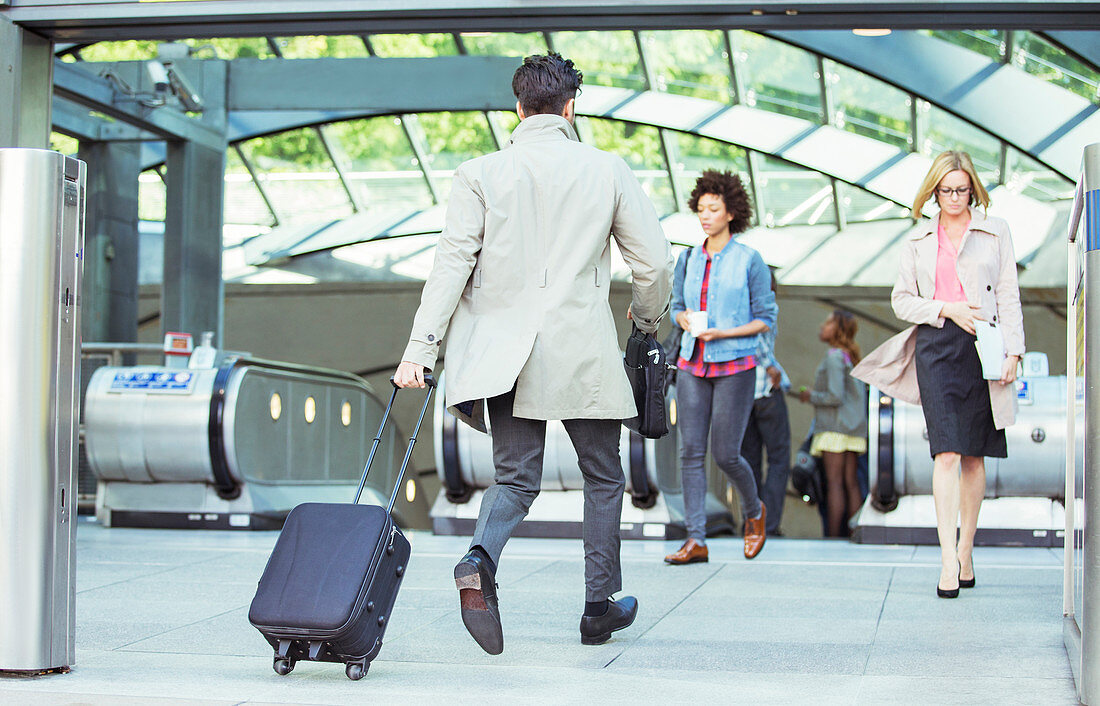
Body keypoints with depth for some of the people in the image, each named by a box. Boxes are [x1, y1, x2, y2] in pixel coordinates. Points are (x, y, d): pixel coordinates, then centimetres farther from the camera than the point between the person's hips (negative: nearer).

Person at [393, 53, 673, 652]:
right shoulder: (608, 171, 1)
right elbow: (654, 261, 2)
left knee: (515, 477, 9)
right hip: (582, 352, -1)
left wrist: (419, 348, -8)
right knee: (603, 477, 15)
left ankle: (480, 559, -21)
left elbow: (452, 261, -6)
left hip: (503, 349, 1)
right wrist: (648, 317, 22)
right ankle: (599, 608, 20)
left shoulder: (480, 175, 1)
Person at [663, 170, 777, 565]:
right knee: (690, 451, -4)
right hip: (692, 365, 4)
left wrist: (724, 333, -15)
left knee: (725, 455, -4)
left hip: (734, 366, -4)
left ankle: (754, 511, 26)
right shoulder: (688, 259, 9)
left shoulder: (749, 261, -3)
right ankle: (695, 539, -3)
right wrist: (684, 318, -5)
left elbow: (766, 318, -2)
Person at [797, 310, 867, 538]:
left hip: (835, 427, -9)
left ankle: (833, 536, -10)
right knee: (850, 483, 7)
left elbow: (836, 397, -17)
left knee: (834, 482, -8)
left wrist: (811, 396, -3)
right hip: (854, 428, 9)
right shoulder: (851, 358, 16)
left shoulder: (834, 357, -10)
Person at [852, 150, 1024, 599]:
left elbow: (1008, 297, 7)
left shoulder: (994, 232, 9)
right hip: (936, 347, 0)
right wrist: (945, 309, -5)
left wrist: (1012, 349, -3)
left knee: (974, 455, 5)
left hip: (982, 345, 1)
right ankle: (949, 559, -17)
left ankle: (965, 552, 15)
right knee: (946, 453, -12)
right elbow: (901, 300, 11)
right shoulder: (919, 239, 12)